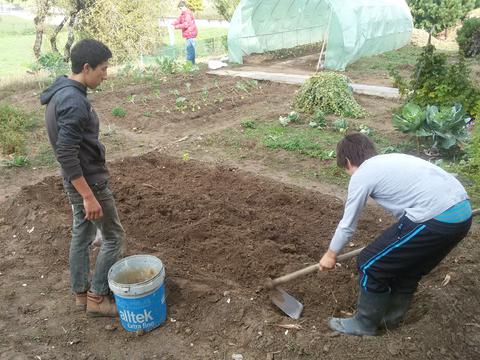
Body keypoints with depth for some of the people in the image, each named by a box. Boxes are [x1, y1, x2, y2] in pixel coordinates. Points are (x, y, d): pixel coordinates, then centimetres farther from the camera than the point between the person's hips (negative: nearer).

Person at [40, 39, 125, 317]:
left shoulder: (63, 92, 7)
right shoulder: (74, 101, -25)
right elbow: (66, 154, -29)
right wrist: (89, 196, -26)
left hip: (77, 180, 10)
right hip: (89, 181, -10)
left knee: (82, 235, 19)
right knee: (114, 236, 5)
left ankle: (81, 292, 34)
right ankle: (97, 297, 17)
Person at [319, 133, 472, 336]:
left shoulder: (361, 175, 2)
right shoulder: (392, 160, 24)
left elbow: (348, 224, 9)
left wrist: (331, 254, 25)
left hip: (435, 220, -9)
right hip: (463, 212, 9)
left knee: (370, 264, 8)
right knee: (409, 266, 28)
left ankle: (365, 324, 24)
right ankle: (392, 317, 43)